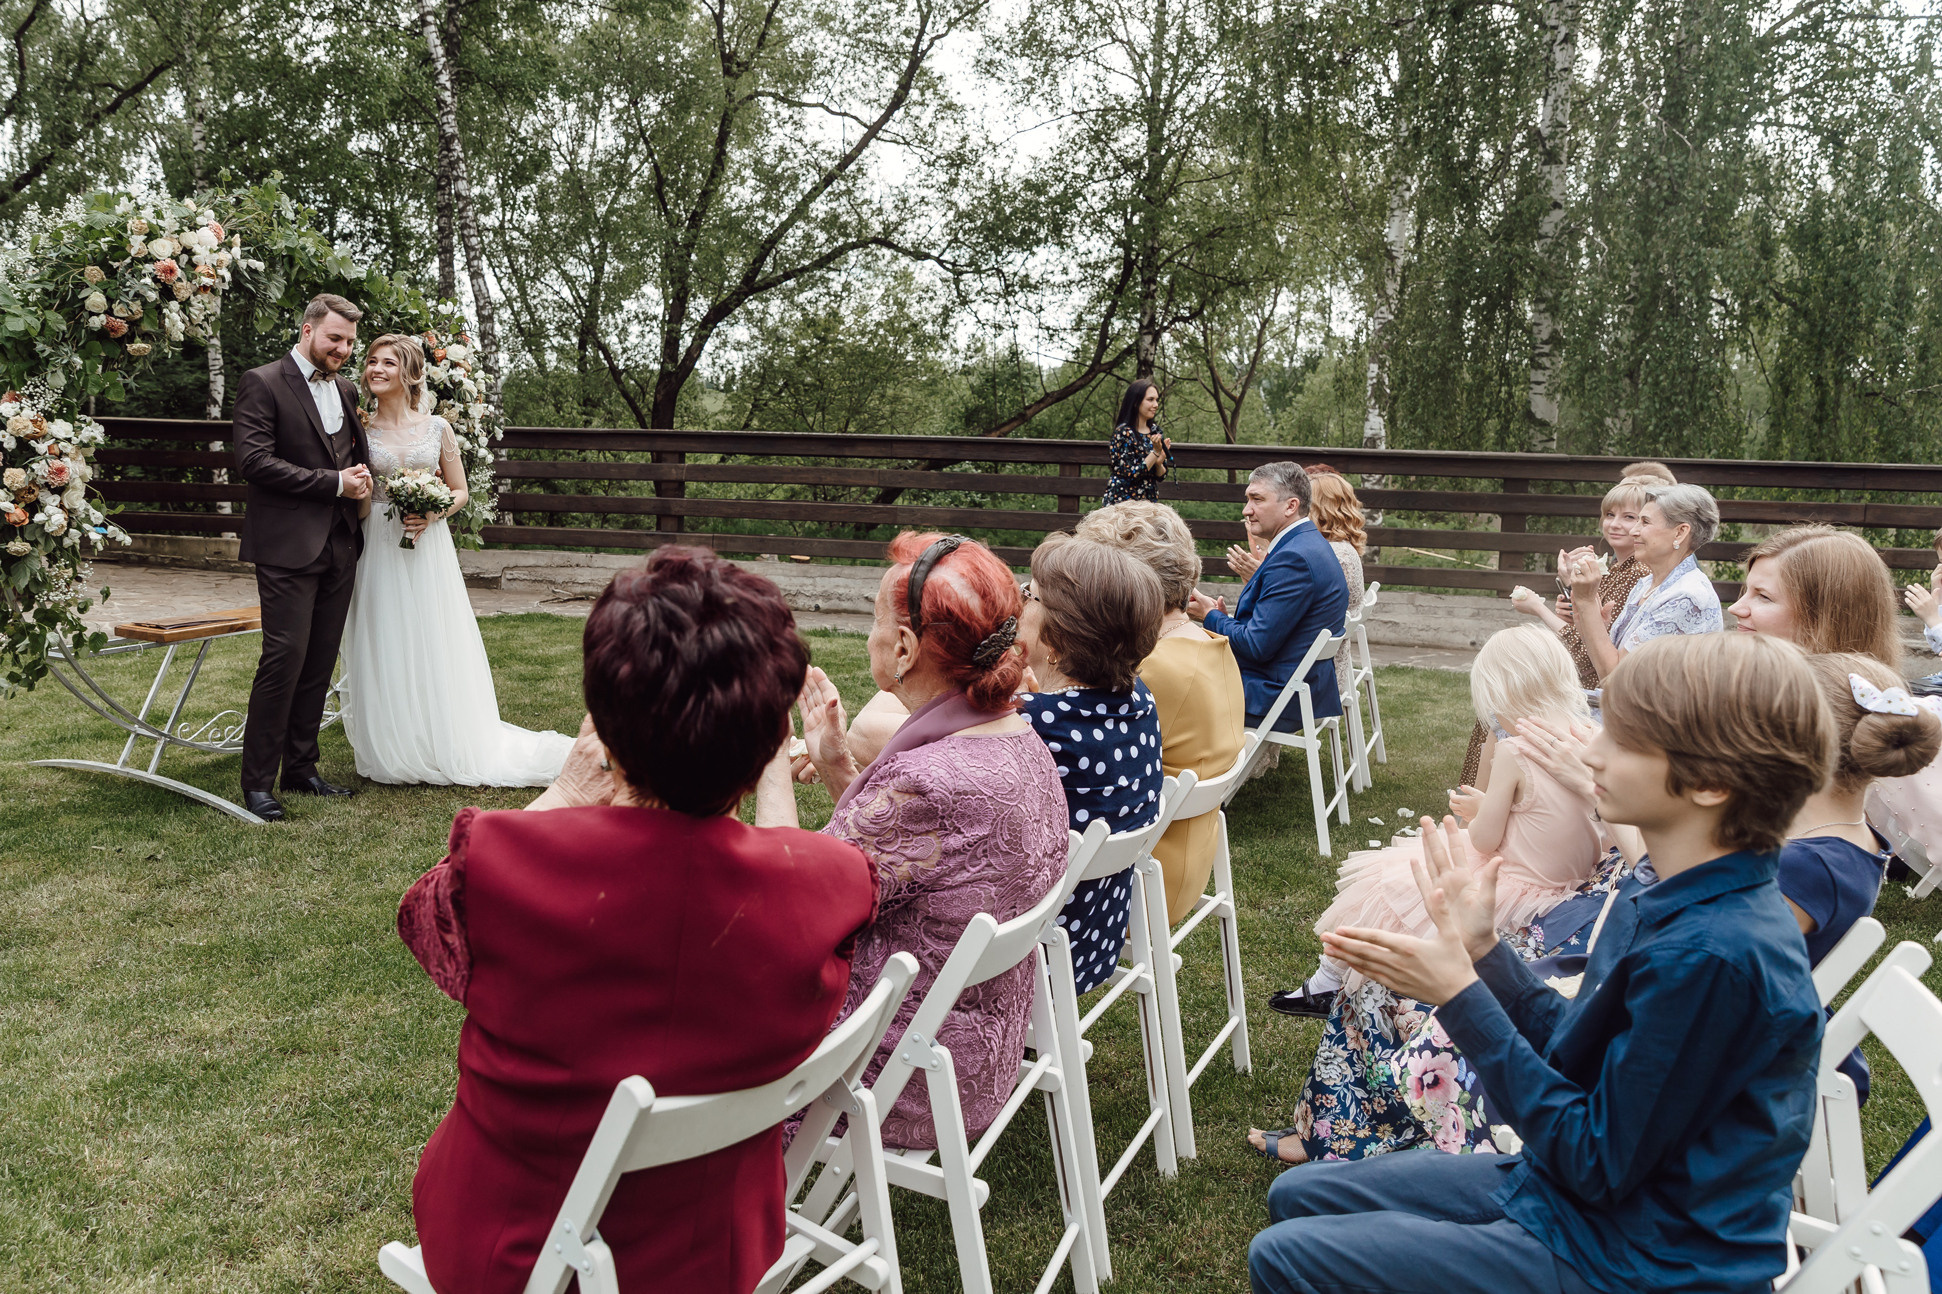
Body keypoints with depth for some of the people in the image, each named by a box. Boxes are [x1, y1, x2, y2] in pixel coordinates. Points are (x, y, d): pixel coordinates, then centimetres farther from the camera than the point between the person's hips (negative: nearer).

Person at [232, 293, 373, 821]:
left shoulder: (345, 390, 16)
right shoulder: (262, 383, -5)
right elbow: (254, 461, -15)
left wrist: (360, 473, 3)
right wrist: (334, 482, -15)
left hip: (339, 546, 7)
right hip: (289, 546, -7)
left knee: (321, 662, 10)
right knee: (284, 658, -10)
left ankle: (301, 767, 20)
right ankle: (257, 782, 0)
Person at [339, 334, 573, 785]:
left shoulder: (437, 428, 4)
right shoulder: (359, 429, 3)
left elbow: (460, 491, 8)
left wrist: (432, 514, -8)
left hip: (428, 550, 0)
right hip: (378, 551, 0)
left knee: (434, 646, 3)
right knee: (385, 650, 2)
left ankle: (443, 751, 15)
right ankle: (391, 754, 14)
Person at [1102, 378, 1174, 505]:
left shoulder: (1155, 431, 7)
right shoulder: (1123, 432, -11)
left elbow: (1161, 475, 10)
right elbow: (1131, 474, -16)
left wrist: (1159, 462, -11)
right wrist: (1156, 452, -19)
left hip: (1149, 501, 6)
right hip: (1122, 501, -6)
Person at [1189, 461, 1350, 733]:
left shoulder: (1294, 558, -23)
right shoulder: (1307, 544, 10)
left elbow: (1256, 646, -23)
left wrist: (1211, 616, -8)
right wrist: (1224, 616, 0)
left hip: (1278, 697, -10)